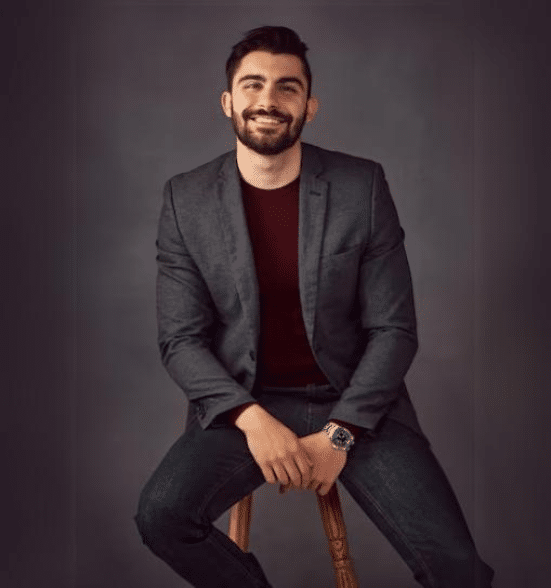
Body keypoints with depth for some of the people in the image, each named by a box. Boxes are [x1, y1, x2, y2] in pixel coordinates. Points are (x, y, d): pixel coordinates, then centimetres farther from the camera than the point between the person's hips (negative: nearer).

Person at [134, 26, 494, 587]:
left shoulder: (363, 186, -5)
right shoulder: (186, 198, -2)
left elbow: (394, 329, -4)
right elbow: (180, 339, -3)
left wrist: (338, 435, -14)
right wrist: (252, 419, -18)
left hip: (354, 401, -1)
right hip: (243, 403, 1)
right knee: (160, 516, -25)